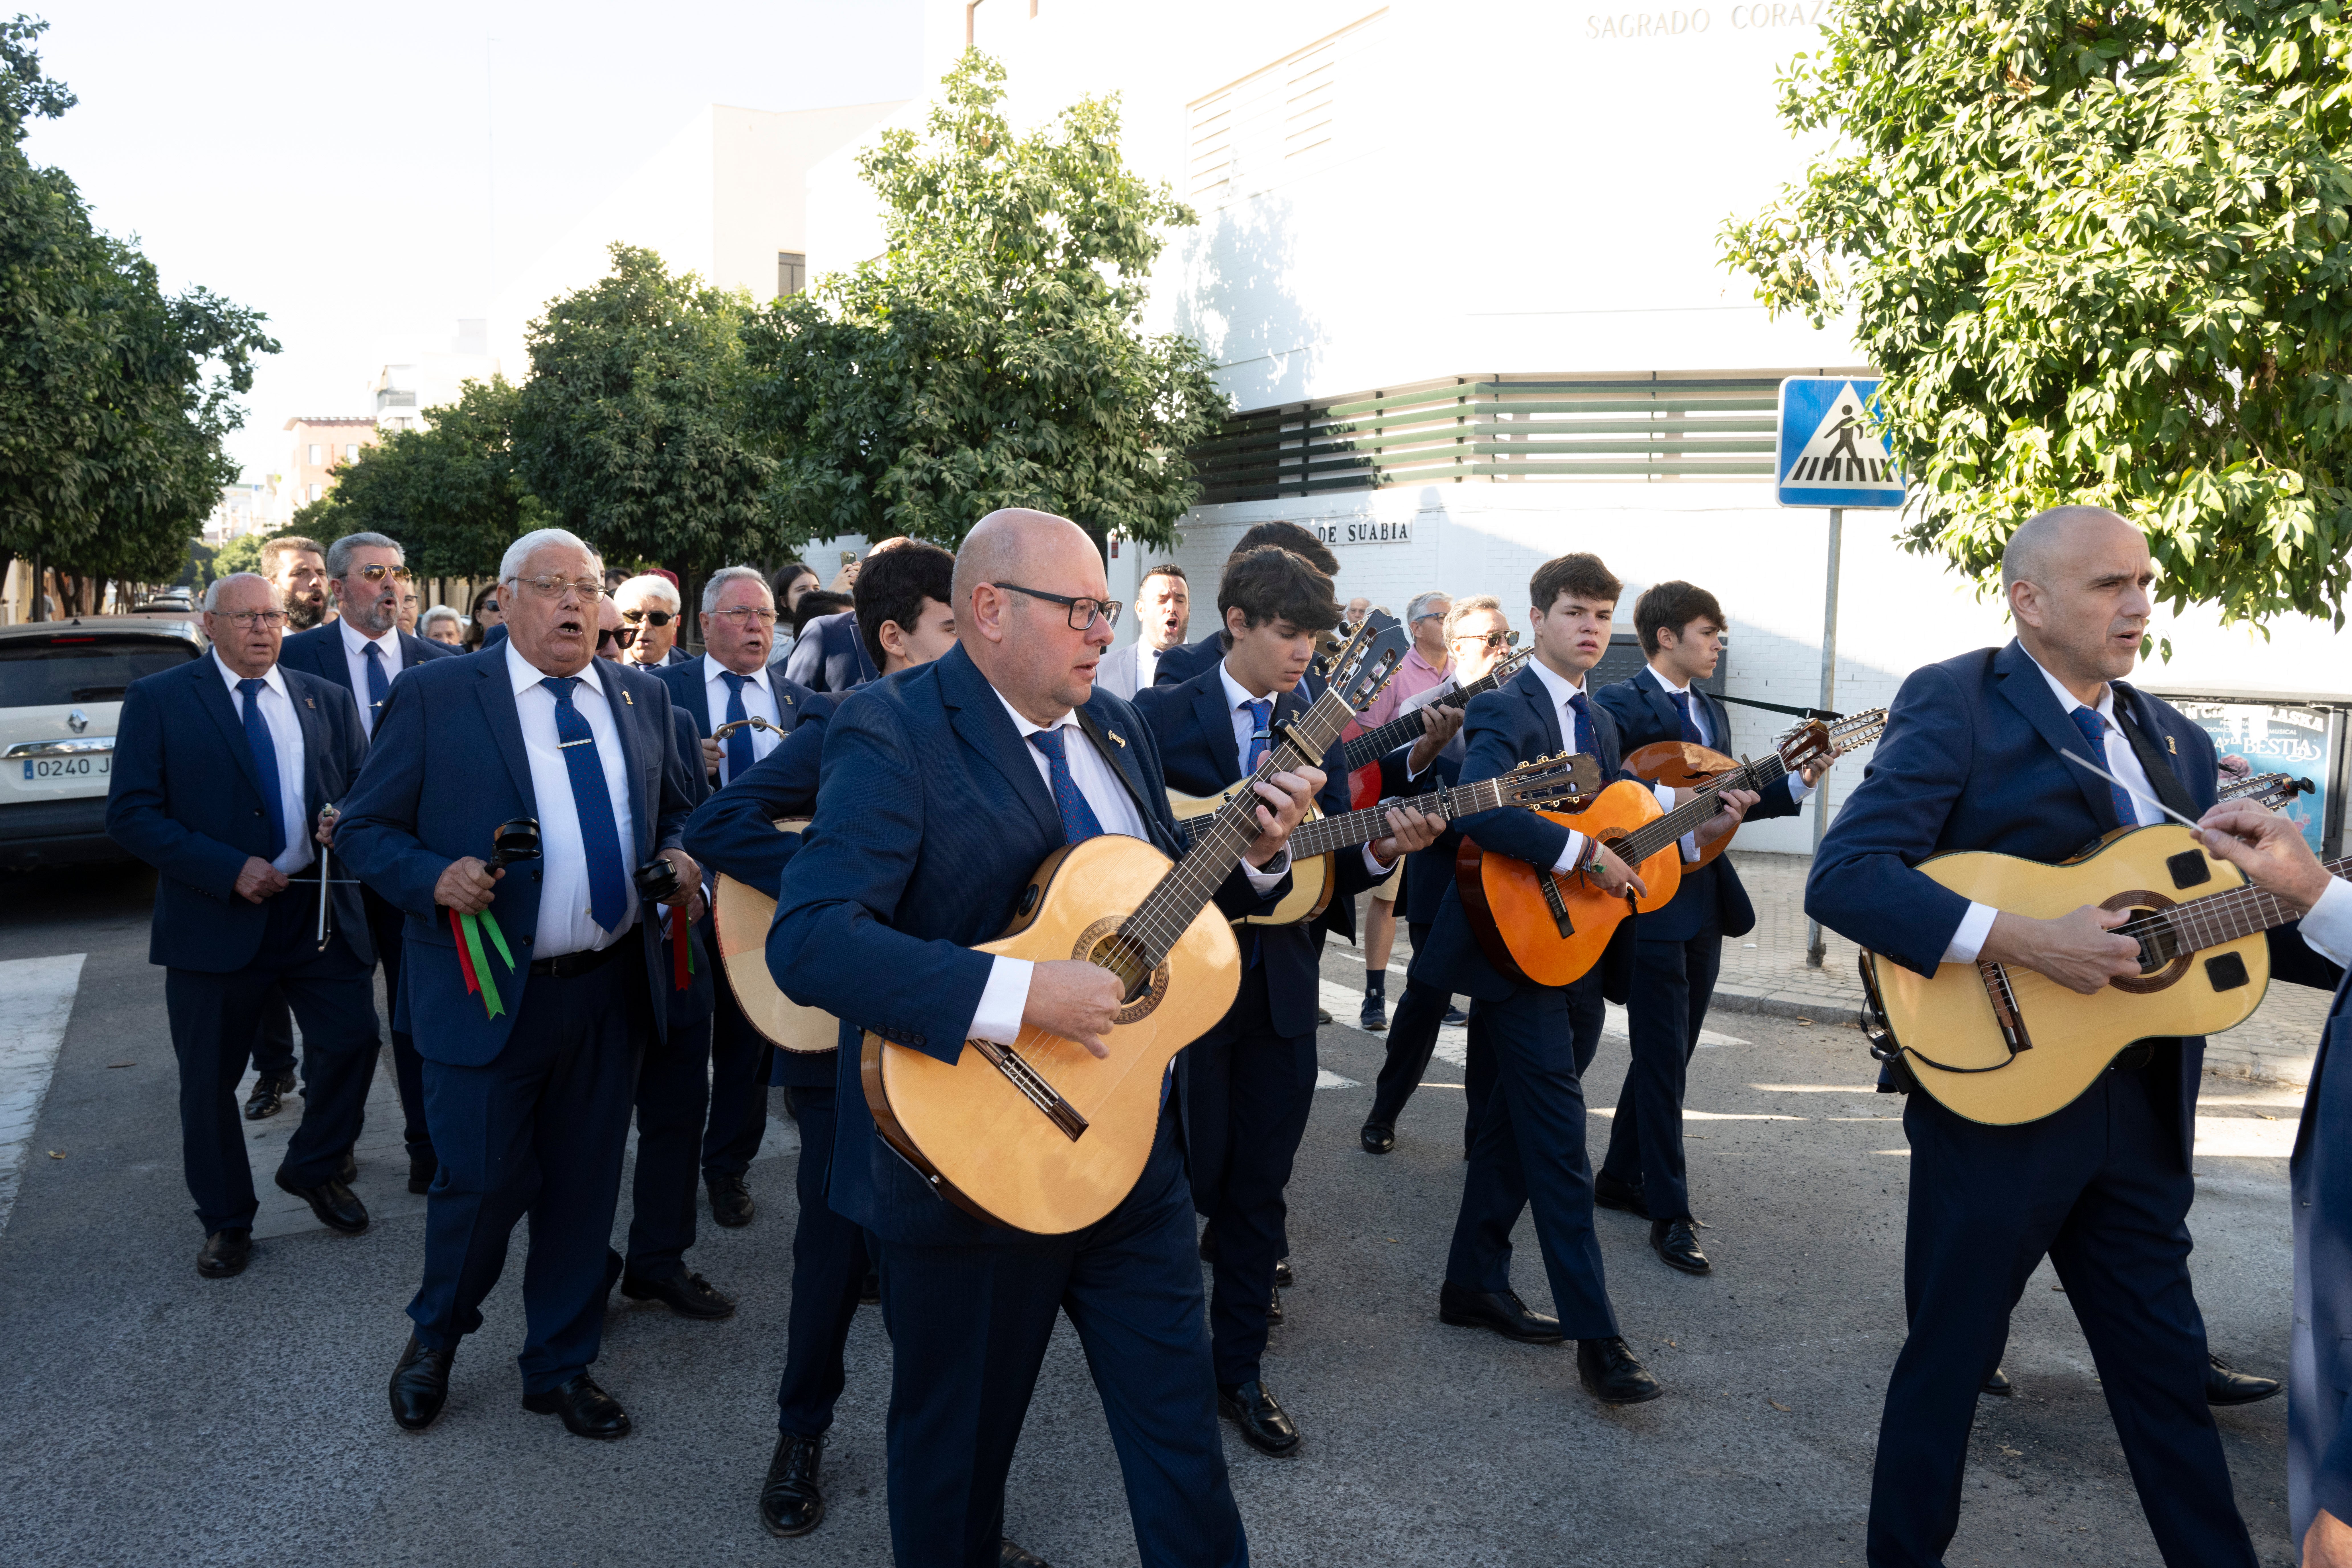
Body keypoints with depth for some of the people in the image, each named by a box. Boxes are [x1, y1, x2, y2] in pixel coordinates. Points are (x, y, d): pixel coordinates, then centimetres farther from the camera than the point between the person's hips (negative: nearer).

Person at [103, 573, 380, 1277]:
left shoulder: (327, 701, 8)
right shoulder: (158, 701, -2)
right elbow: (131, 813, -8)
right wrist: (230, 870, -18)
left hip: (319, 909, 3)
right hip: (215, 920, -2)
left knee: (352, 1041, 2)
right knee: (209, 1080, 8)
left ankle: (313, 1170, 30)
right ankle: (226, 1221, 27)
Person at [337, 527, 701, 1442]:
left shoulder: (642, 698, 9)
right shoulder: (435, 696, -4)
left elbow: (676, 812, 19)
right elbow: (364, 830, -2)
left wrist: (680, 859, -2)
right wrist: (435, 878, -20)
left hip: (610, 989, 4)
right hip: (489, 990, -4)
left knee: (584, 1187, 13)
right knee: (482, 1182, 4)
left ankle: (560, 1367, 33)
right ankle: (435, 1337, 36)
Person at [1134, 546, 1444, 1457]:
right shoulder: (1162, 717, -5)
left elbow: (1336, 873, 9)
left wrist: (1385, 849, -11)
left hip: (1281, 988, 4)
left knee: (1258, 1187, 11)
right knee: (1186, 1179, 5)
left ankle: (1238, 1371, 26)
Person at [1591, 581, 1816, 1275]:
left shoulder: (1711, 712, 15)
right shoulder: (1621, 706, -12)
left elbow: (1725, 799, 17)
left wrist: (1794, 784, 5)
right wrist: (1688, 833, -26)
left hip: (1703, 904, 9)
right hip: (1652, 905, -8)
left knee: (1669, 1054, 15)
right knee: (1663, 1059, -3)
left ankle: (1621, 1176, 30)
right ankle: (1671, 1215, 5)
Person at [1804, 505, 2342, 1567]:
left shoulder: (2175, 741, 12)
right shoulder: (1956, 703, -9)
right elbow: (1841, 878, -20)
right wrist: (2021, 941, -27)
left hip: (2145, 1111, 6)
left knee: (2168, 1367, 16)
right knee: (1949, 1358, 9)